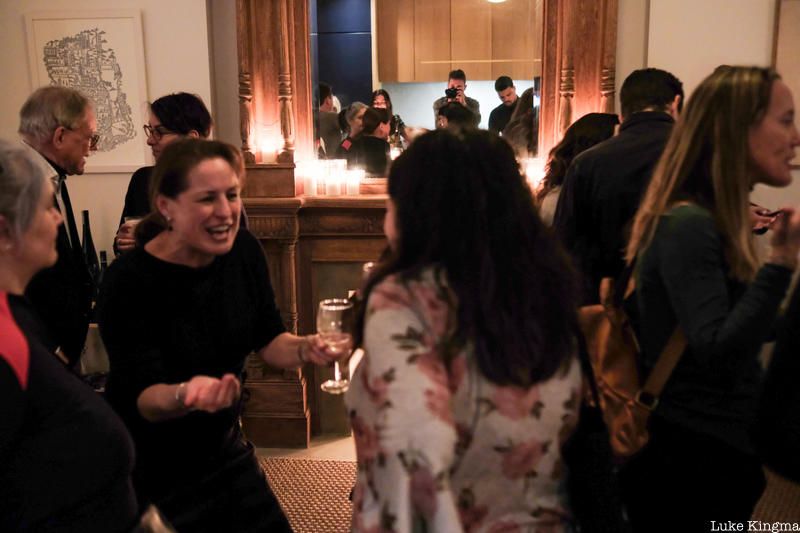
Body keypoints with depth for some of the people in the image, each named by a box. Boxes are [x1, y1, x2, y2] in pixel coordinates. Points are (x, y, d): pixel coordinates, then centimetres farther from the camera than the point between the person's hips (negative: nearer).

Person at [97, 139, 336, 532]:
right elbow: (141, 395, -24)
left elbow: (267, 339, -2)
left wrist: (305, 349, -23)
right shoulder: (128, 282, -25)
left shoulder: (243, 250, -10)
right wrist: (184, 394, -45)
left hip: (225, 449, 6)